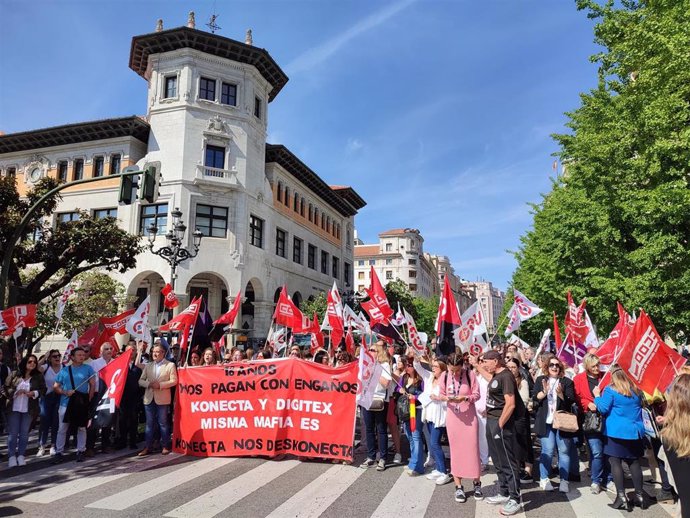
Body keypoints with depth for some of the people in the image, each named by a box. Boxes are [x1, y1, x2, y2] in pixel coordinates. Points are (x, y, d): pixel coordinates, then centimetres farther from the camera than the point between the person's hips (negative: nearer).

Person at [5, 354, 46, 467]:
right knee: (13, 433, 3)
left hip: (28, 410, 1)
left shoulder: (38, 376, 2)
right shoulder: (14, 374, 1)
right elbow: (6, 387, 1)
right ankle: (12, 456, 14)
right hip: (14, 408, -1)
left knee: (24, 433, 6)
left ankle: (21, 455, 17)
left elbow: (43, 389, 4)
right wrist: (15, 392, -15)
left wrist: (34, 393, -14)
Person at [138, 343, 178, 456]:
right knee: (149, 423, 8)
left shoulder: (170, 365, -1)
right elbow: (140, 381, 9)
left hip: (162, 399, -4)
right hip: (149, 398, 4)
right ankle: (148, 447, 15)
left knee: (163, 423, 3)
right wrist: (149, 384, -10)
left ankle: (165, 446, 13)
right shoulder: (148, 366, 13)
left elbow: (173, 381, -6)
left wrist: (160, 385, -16)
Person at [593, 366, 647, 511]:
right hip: (635, 431, 6)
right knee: (634, 462, 13)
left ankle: (621, 497, -3)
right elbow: (639, 407, 22)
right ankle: (640, 496, 19)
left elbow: (603, 408, -12)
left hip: (616, 432, -6)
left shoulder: (610, 390, -11)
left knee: (615, 462, 0)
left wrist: (597, 396, 1)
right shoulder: (636, 390, 7)